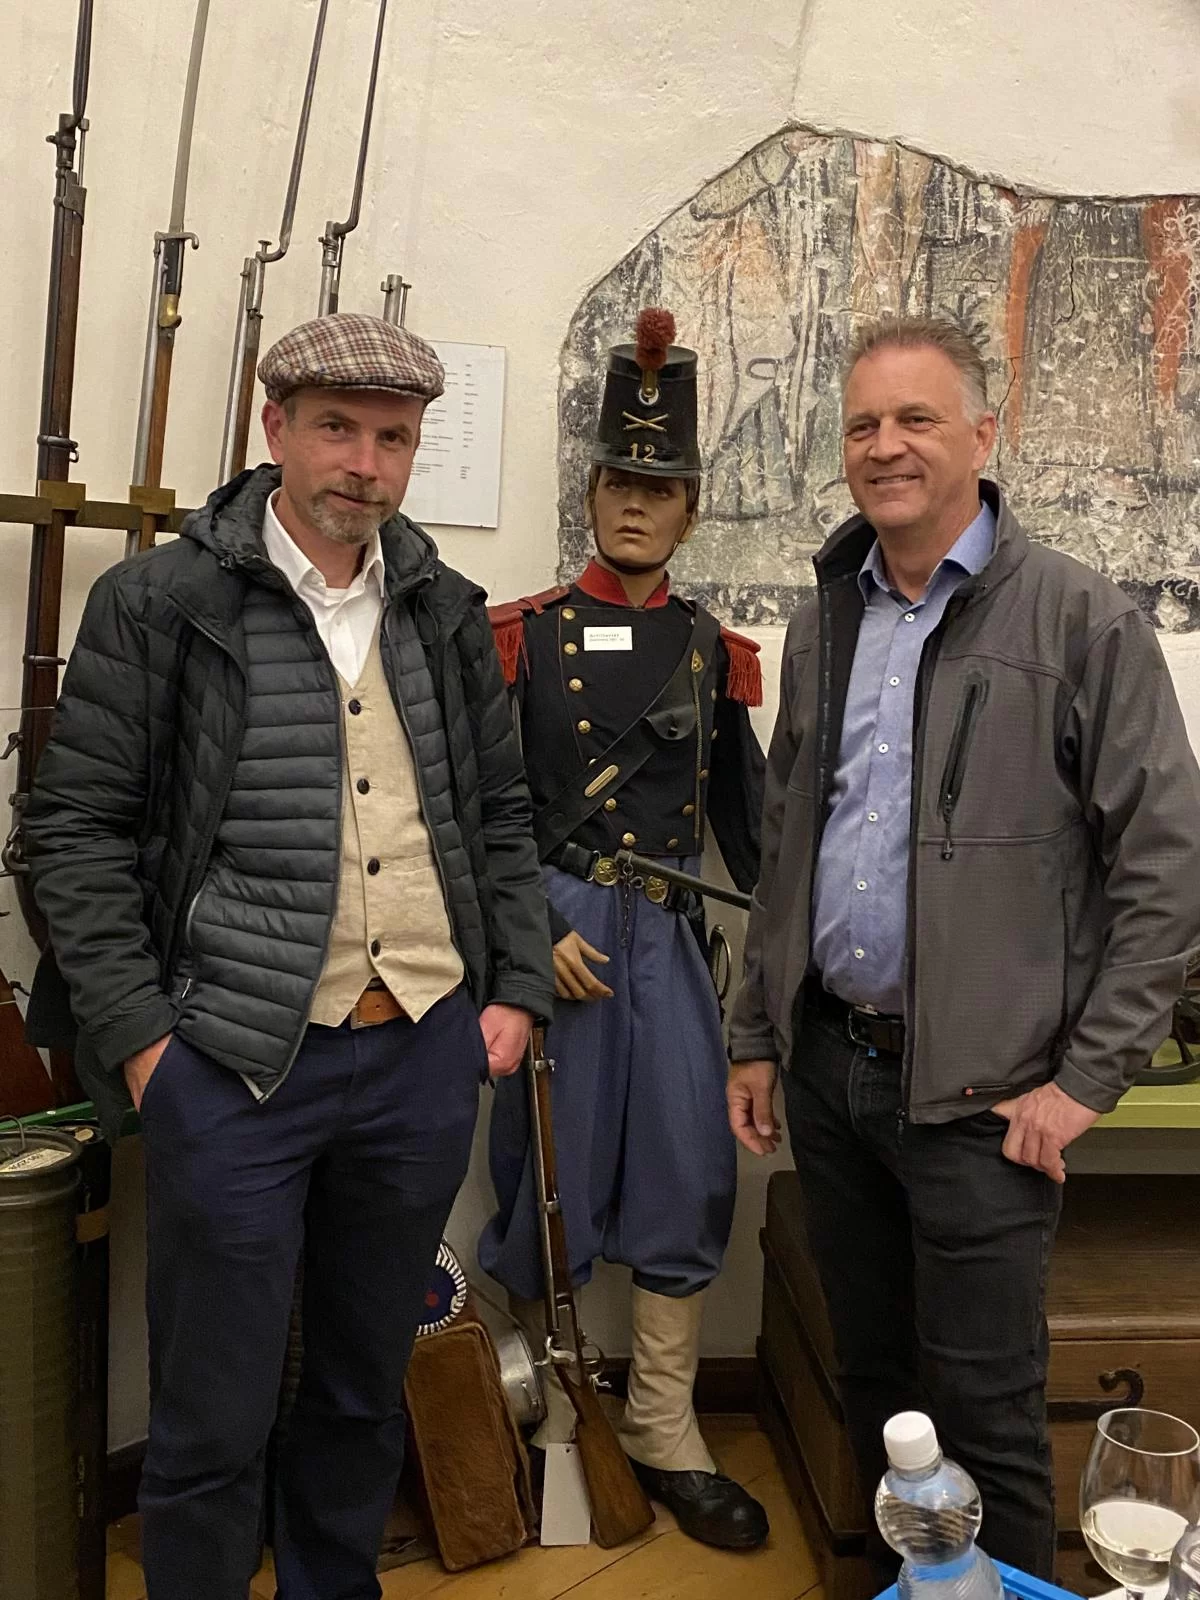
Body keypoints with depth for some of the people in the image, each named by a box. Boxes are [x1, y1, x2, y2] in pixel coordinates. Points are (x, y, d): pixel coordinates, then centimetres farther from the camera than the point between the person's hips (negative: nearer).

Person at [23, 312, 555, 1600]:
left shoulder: (445, 613, 9)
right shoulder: (158, 603, -4)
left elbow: (501, 816, 14)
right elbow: (76, 827, -5)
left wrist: (517, 988, 6)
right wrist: (136, 1033, -10)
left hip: (426, 1055, 4)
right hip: (233, 1062, -4)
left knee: (368, 1386, 19)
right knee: (211, 1426, 7)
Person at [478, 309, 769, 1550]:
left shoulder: (711, 649, 9)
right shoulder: (523, 636, -1)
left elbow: (744, 812, 14)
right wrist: (534, 935, -13)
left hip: (670, 935, 3)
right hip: (554, 929, -3)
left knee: (690, 1180, 4)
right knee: (550, 1175, 6)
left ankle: (664, 1434, 21)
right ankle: (540, 1410, 30)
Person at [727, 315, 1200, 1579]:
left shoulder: (1080, 620, -8)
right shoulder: (822, 623, 10)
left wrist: (1089, 1077, -11)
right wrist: (757, 1036, 13)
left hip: (979, 1091, -5)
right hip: (828, 1067, 6)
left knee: (984, 1413, 5)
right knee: (870, 1381, 19)